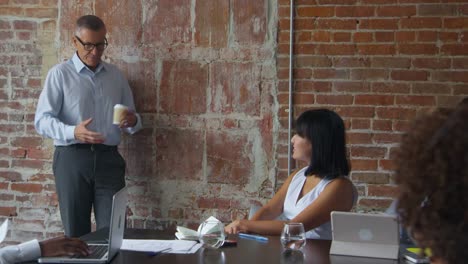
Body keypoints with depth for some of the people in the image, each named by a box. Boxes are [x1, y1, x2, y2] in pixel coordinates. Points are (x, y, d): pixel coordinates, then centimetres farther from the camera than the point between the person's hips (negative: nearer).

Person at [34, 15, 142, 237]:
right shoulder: (60, 74, 0)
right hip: (72, 158, -3)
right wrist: (73, 132, -25)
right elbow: (42, 120, -6)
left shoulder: (115, 75, 14)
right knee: (76, 233, 4)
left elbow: (132, 117, 19)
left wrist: (132, 121, -7)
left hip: (109, 158, 3)